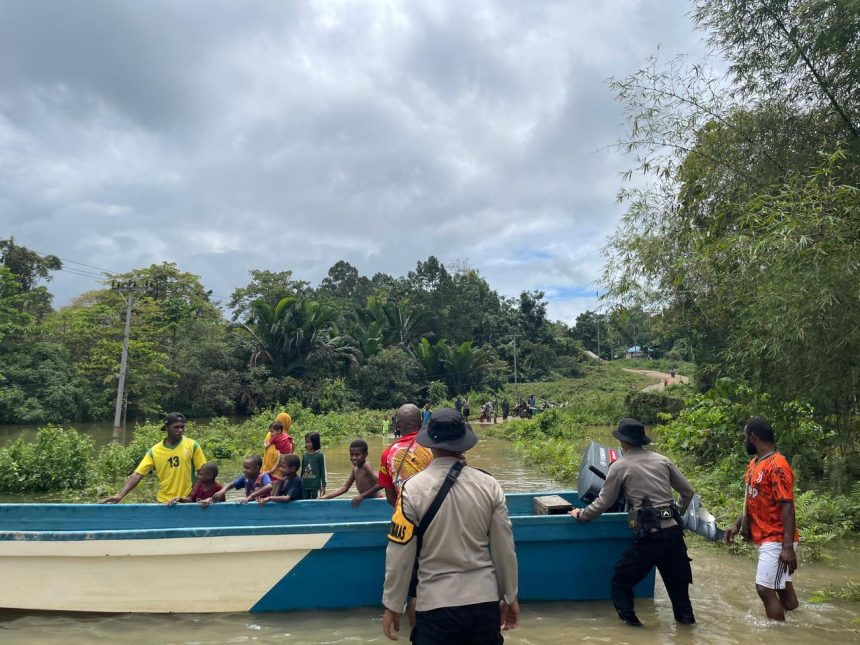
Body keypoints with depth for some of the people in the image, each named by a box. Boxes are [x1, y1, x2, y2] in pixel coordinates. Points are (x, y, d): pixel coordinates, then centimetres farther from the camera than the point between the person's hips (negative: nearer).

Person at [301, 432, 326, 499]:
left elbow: (323, 470, -4)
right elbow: (302, 470, 13)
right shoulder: (304, 455, 5)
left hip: (316, 486, -5)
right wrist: (300, 483, 15)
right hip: (304, 486, 5)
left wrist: (323, 485, -4)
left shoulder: (320, 455, -7)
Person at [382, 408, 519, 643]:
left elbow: (399, 555, -8)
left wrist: (392, 606, 5)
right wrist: (510, 597, 14)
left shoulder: (413, 488, -13)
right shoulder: (488, 485, -7)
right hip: (485, 601, 3)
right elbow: (505, 548, 0)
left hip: (436, 605, -3)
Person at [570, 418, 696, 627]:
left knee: (621, 582, 11)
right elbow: (688, 492, 15)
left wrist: (581, 515, 18)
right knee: (677, 581, 22)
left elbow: (603, 503, 2)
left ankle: (630, 625, 9)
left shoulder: (620, 466, -3)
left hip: (649, 535, -5)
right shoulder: (662, 460, 9)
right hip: (674, 531, 5)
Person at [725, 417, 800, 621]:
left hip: (777, 540, -9)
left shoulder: (777, 466, -19)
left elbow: (787, 507, -22)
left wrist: (788, 547, -24)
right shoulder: (754, 463, 9)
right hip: (764, 538, 9)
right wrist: (737, 525, 14)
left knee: (765, 588, -7)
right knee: (782, 586, 18)